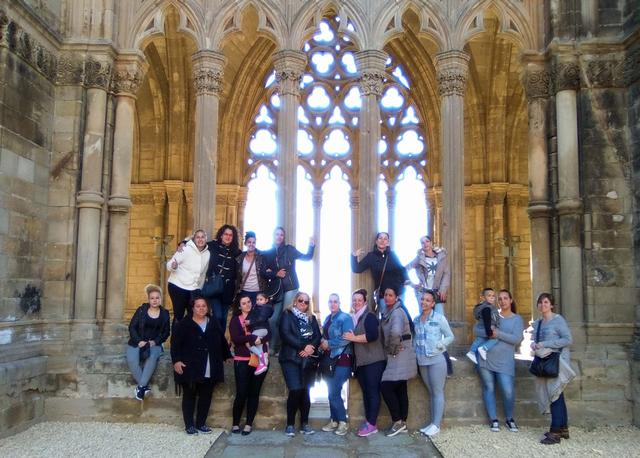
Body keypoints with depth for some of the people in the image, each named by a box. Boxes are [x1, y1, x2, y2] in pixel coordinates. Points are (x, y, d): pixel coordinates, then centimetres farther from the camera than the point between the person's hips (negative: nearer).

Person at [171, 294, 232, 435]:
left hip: (209, 370, 4)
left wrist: (227, 356, 20)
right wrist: (176, 360, -16)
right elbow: (175, 343, -7)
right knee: (189, 396, 5)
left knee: (206, 396, 8)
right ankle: (189, 425, 15)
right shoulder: (184, 324, -2)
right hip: (190, 368, -4)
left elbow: (222, 342, 19)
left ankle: (201, 423, 20)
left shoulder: (214, 324, 12)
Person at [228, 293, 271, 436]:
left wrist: (252, 342, -16)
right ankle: (235, 423, 10)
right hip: (242, 360, -2)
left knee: (254, 392, 4)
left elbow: (267, 334, -1)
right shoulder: (235, 320, 7)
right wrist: (253, 338, -18)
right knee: (241, 393, -5)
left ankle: (249, 424, 12)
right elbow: (235, 338, -8)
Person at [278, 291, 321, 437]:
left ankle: (304, 423, 15)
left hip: (309, 359, 4)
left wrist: (310, 347, -13)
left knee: (305, 391, 4)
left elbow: (318, 336, 7)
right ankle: (290, 424, -1)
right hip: (291, 358, -4)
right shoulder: (287, 315, 4)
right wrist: (303, 347, -16)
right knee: (295, 390, -13)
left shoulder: (312, 318, 17)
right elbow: (286, 334, -9)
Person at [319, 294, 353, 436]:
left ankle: (343, 422, 4)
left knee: (334, 393, -8)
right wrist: (322, 343, -3)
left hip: (341, 359, -7)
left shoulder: (345, 318, -9)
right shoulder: (327, 318, 14)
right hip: (329, 358, 7)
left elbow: (347, 338, -19)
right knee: (332, 392, 10)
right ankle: (334, 421, 19)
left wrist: (329, 344, -14)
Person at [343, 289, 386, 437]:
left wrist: (354, 338, -15)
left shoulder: (370, 316, -8)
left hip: (374, 360, -8)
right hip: (361, 361, 8)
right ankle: (368, 421, 14)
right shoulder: (353, 318, 16)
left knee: (373, 391, -6)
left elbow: (373, 335, -22)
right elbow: (350, 337, 25)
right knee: (365, 391, 9)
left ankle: (372, 424, -5)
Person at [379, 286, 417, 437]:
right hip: (396, 357, 9)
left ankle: (397, 421, 2)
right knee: (400, 389, 11)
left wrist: (392, 349, -20)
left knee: (386, 387, -8)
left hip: (400, 356, -9)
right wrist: (389, 349, 7)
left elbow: (396, 332, -34)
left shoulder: (397, 312, -17)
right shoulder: (387, 312, 13)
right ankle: (402, 423, 18)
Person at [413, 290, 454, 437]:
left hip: (436, 360, -5)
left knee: (438, 392, 0)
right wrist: (415, 351, 6)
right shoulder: (416, 320, 9)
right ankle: (432, 422, 20)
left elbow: (450, 336, -1)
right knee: (431, 392, 14)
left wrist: (440, 344, -16)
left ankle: (436, 425, 4)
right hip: (422, 361, 5)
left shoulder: (439, 318, -6)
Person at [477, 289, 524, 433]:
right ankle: (494, 420, 16)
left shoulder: (517, 319, 6)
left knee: (508, 392, -6)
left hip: (504, 362, -2)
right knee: (489, 388, 4)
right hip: (486, 358, 2)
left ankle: (509, 419, 18)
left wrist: (498, 334, -15)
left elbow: (517, 339, -7)